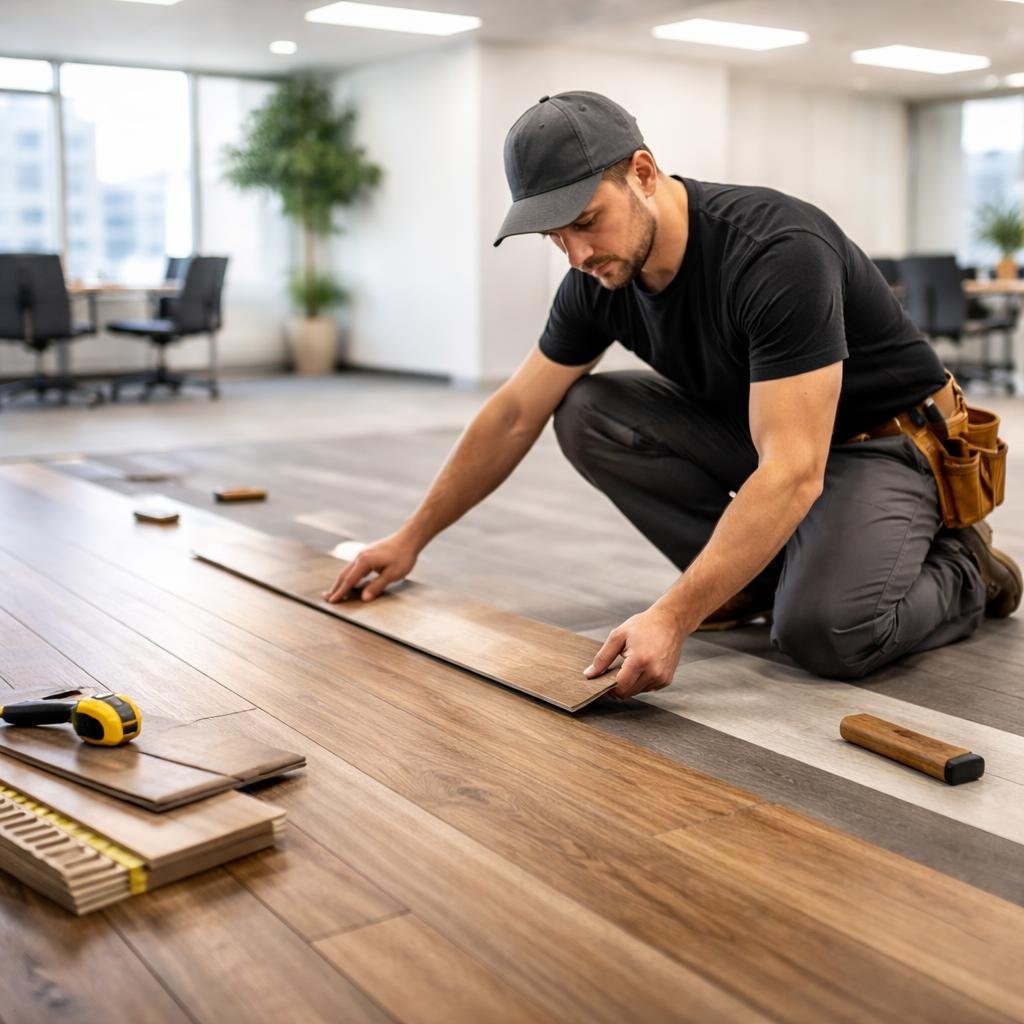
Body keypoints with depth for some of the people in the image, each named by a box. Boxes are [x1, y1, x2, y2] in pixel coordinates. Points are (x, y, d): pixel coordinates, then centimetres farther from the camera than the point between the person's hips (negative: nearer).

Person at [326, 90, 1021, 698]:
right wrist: (411, 540, 5)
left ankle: (965, 574, 1)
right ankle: (757, 575, 0)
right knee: (587, 415, -13)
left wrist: (671, 619, -46)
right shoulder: (599, 280, -10)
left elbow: (793, 473, -39)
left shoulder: (779, 254, -33)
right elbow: (514, 416, 1)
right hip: (757, 430, 7)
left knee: (823, 630, -33)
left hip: (887, 443, -7)